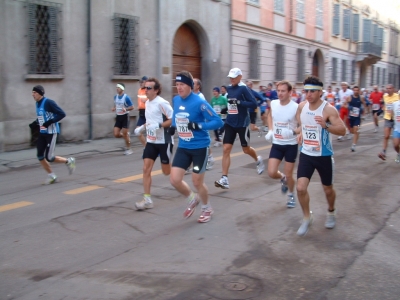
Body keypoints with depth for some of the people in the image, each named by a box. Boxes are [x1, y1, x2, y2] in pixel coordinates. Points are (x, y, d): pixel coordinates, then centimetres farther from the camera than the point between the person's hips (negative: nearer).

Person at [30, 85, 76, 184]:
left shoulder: (48, 102, -16)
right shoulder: (37, 103, 9)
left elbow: (62, 114, -19)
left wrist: (48, 123, -24)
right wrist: (34, 124, 3)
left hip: (51, 132, -8)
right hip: (42, 133, 8)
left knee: (49, 158, -7)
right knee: (40, 156, 4)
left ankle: (69, 161, 16)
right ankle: (51, 176, 18)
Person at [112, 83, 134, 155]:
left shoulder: (126, 97, -13)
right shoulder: (115, 97, 6)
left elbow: (132, 107, -10)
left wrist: (126, 109, -28)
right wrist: (113, 108, -1)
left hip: (125, 116, -6)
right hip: (118, 117, 6)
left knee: (125, 134, -3)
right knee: (116, 134, -3)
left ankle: (128, 149, 12)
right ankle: (127, 135, 27)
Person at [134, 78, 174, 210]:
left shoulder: (162, 103, -16)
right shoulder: (147, 102, 9)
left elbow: (174, 120, -18)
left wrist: (159, 125, -27)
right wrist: (143, 127, 13)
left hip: (164, 141, -7)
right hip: (151, 141, 7)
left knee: (166, 171, 5)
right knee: (146, 169, -5)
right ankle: (147, 199, -1)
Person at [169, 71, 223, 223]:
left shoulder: (199, 102, -18)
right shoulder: (176, 100, 1)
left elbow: (218, 122, -18)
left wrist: (199, 126, -29)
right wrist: (173, 126, 2)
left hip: (200, 147, -5)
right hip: (183, 147, 6)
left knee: (197, 181, 4)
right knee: (174, 180, -3)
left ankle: (207, 208, 33)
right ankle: (193, 199, 27)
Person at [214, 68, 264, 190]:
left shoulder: (243, 88, -12)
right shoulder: (229, 89, 8)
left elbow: (254, 104, -18)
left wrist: (239, 102, -25)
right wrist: (226, 109, 10)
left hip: (242, 124, -5)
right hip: (230, 123, 6)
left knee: (246, 149, 11)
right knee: (226, 149, -5)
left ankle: (258, 160, 46)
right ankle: (224, 179, -5)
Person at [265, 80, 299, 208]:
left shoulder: (296, 107, -17)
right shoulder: (273, 104, -3)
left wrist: (292, 132, -29)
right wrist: (270, 130, 6)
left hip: (291, 145, -4)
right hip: (276, 144, 4)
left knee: (288, 175, 5)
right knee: (272, 173, -5)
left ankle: (291, 195, 34)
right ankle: (283, 179, 31)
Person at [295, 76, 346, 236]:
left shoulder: (328, 109, -18)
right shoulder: (302, 106, -2)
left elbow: (342, 130, -21)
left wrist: (326, 126, -35)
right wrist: (301, 133, 6)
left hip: (323, 156, -3)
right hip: (306, 154, 3)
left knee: (328, 189, 14)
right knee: (301, 188, -8)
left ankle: (331, 212, 45)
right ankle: (307, 218, 14)